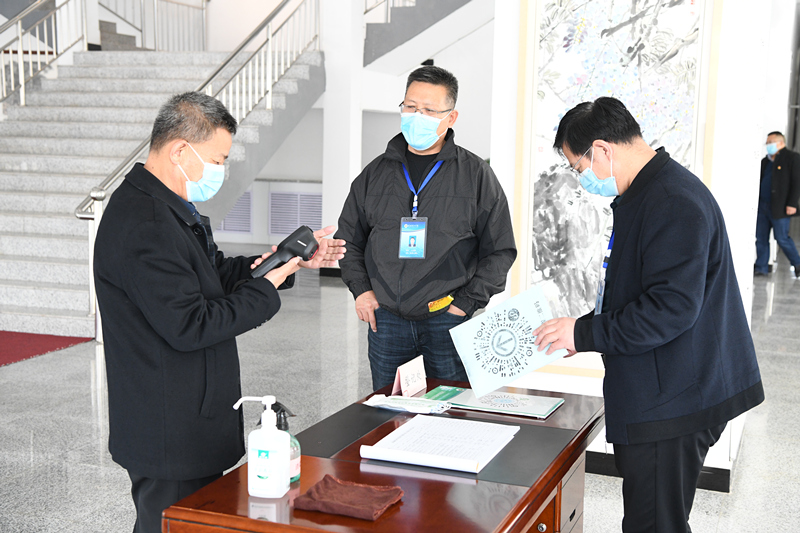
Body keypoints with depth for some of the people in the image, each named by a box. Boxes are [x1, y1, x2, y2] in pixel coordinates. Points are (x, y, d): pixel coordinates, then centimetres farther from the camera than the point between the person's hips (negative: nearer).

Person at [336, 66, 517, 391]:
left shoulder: (476, 175, 1)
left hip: (447, 321, -3)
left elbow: (500, 250, 1)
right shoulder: (376, 172, 10)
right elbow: (348, 236, 19)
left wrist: (467, 302, -7)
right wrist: (360, 288, 5)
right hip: (385, 320, 3)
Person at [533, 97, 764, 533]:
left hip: (674, 403, -11)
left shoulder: (674, 202, -19)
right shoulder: (645, 194, 16)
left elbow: (671, 308, -26)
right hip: (655, 397, 11)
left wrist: (586, 333, -18)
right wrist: (584, 332, 13)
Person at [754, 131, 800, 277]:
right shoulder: (765, 161, 17)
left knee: (782, 238, -3)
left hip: (779, 208, -7)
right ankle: (761, 268, 13)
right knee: (761, 238, 6)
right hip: (763, 206, 7)